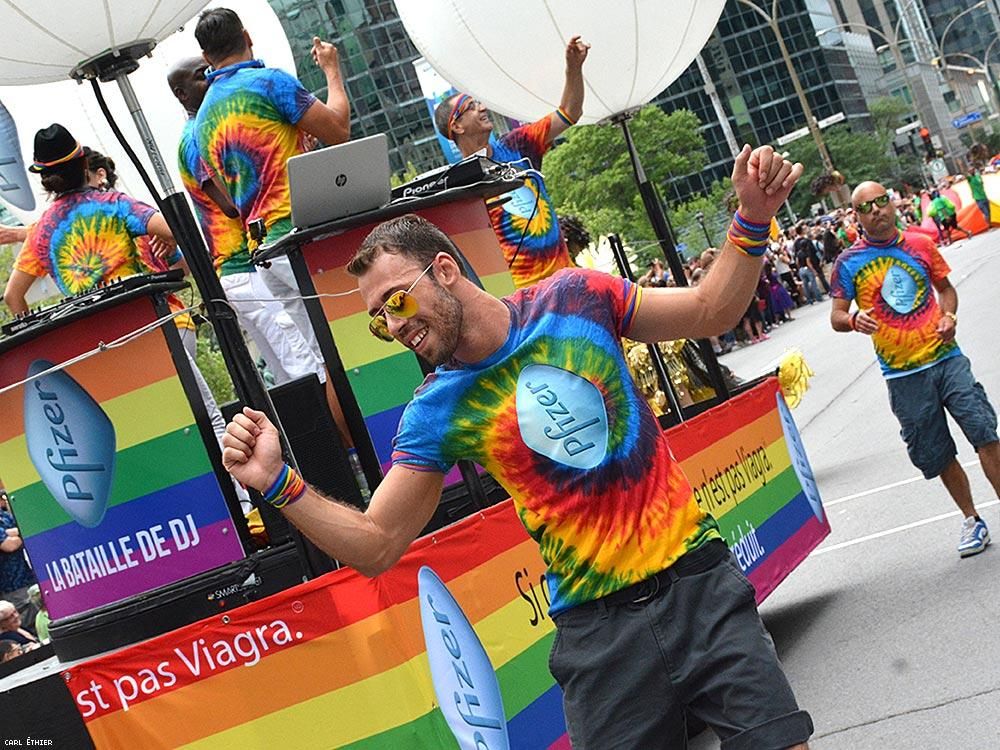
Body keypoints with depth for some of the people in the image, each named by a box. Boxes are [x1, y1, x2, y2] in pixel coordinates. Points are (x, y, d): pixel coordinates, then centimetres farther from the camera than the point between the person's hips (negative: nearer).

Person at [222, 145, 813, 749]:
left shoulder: (574, 298, -2)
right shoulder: (436, 414, -2)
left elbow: (710, 313, 8)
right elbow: (375, 546, -2)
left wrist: (752, 222, -7)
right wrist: (278, 483, -15)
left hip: (698, 577, 0)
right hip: (598, 625, 0)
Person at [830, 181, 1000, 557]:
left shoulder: (921, 244, 4)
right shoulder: (849, 262, -2)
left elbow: (945, 287, 16)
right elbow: (836, 316, 1)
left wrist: (949, 315, -4)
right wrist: (854, 321, -22)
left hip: (946, 358, 1)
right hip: (903, 375, -1)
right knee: (937, 455, 9)